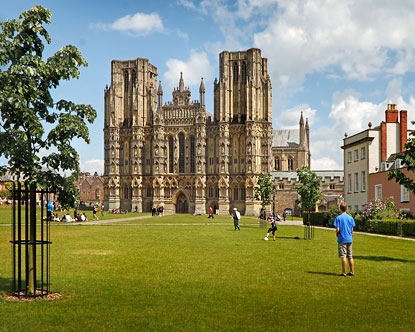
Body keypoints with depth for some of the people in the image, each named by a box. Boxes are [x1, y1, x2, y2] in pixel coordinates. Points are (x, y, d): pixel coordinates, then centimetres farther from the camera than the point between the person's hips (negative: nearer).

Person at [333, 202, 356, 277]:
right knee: (350, 257, 11)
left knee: (343, 257, -3)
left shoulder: (338, 218, -8)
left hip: (342, 240, -4)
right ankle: (352, 272, 14)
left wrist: (337, 234, 9)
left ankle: (344, 272, -1)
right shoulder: (350, 217, 4)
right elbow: (352, 230, 6)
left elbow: (337, 230, -12)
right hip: (349, 239, 4)